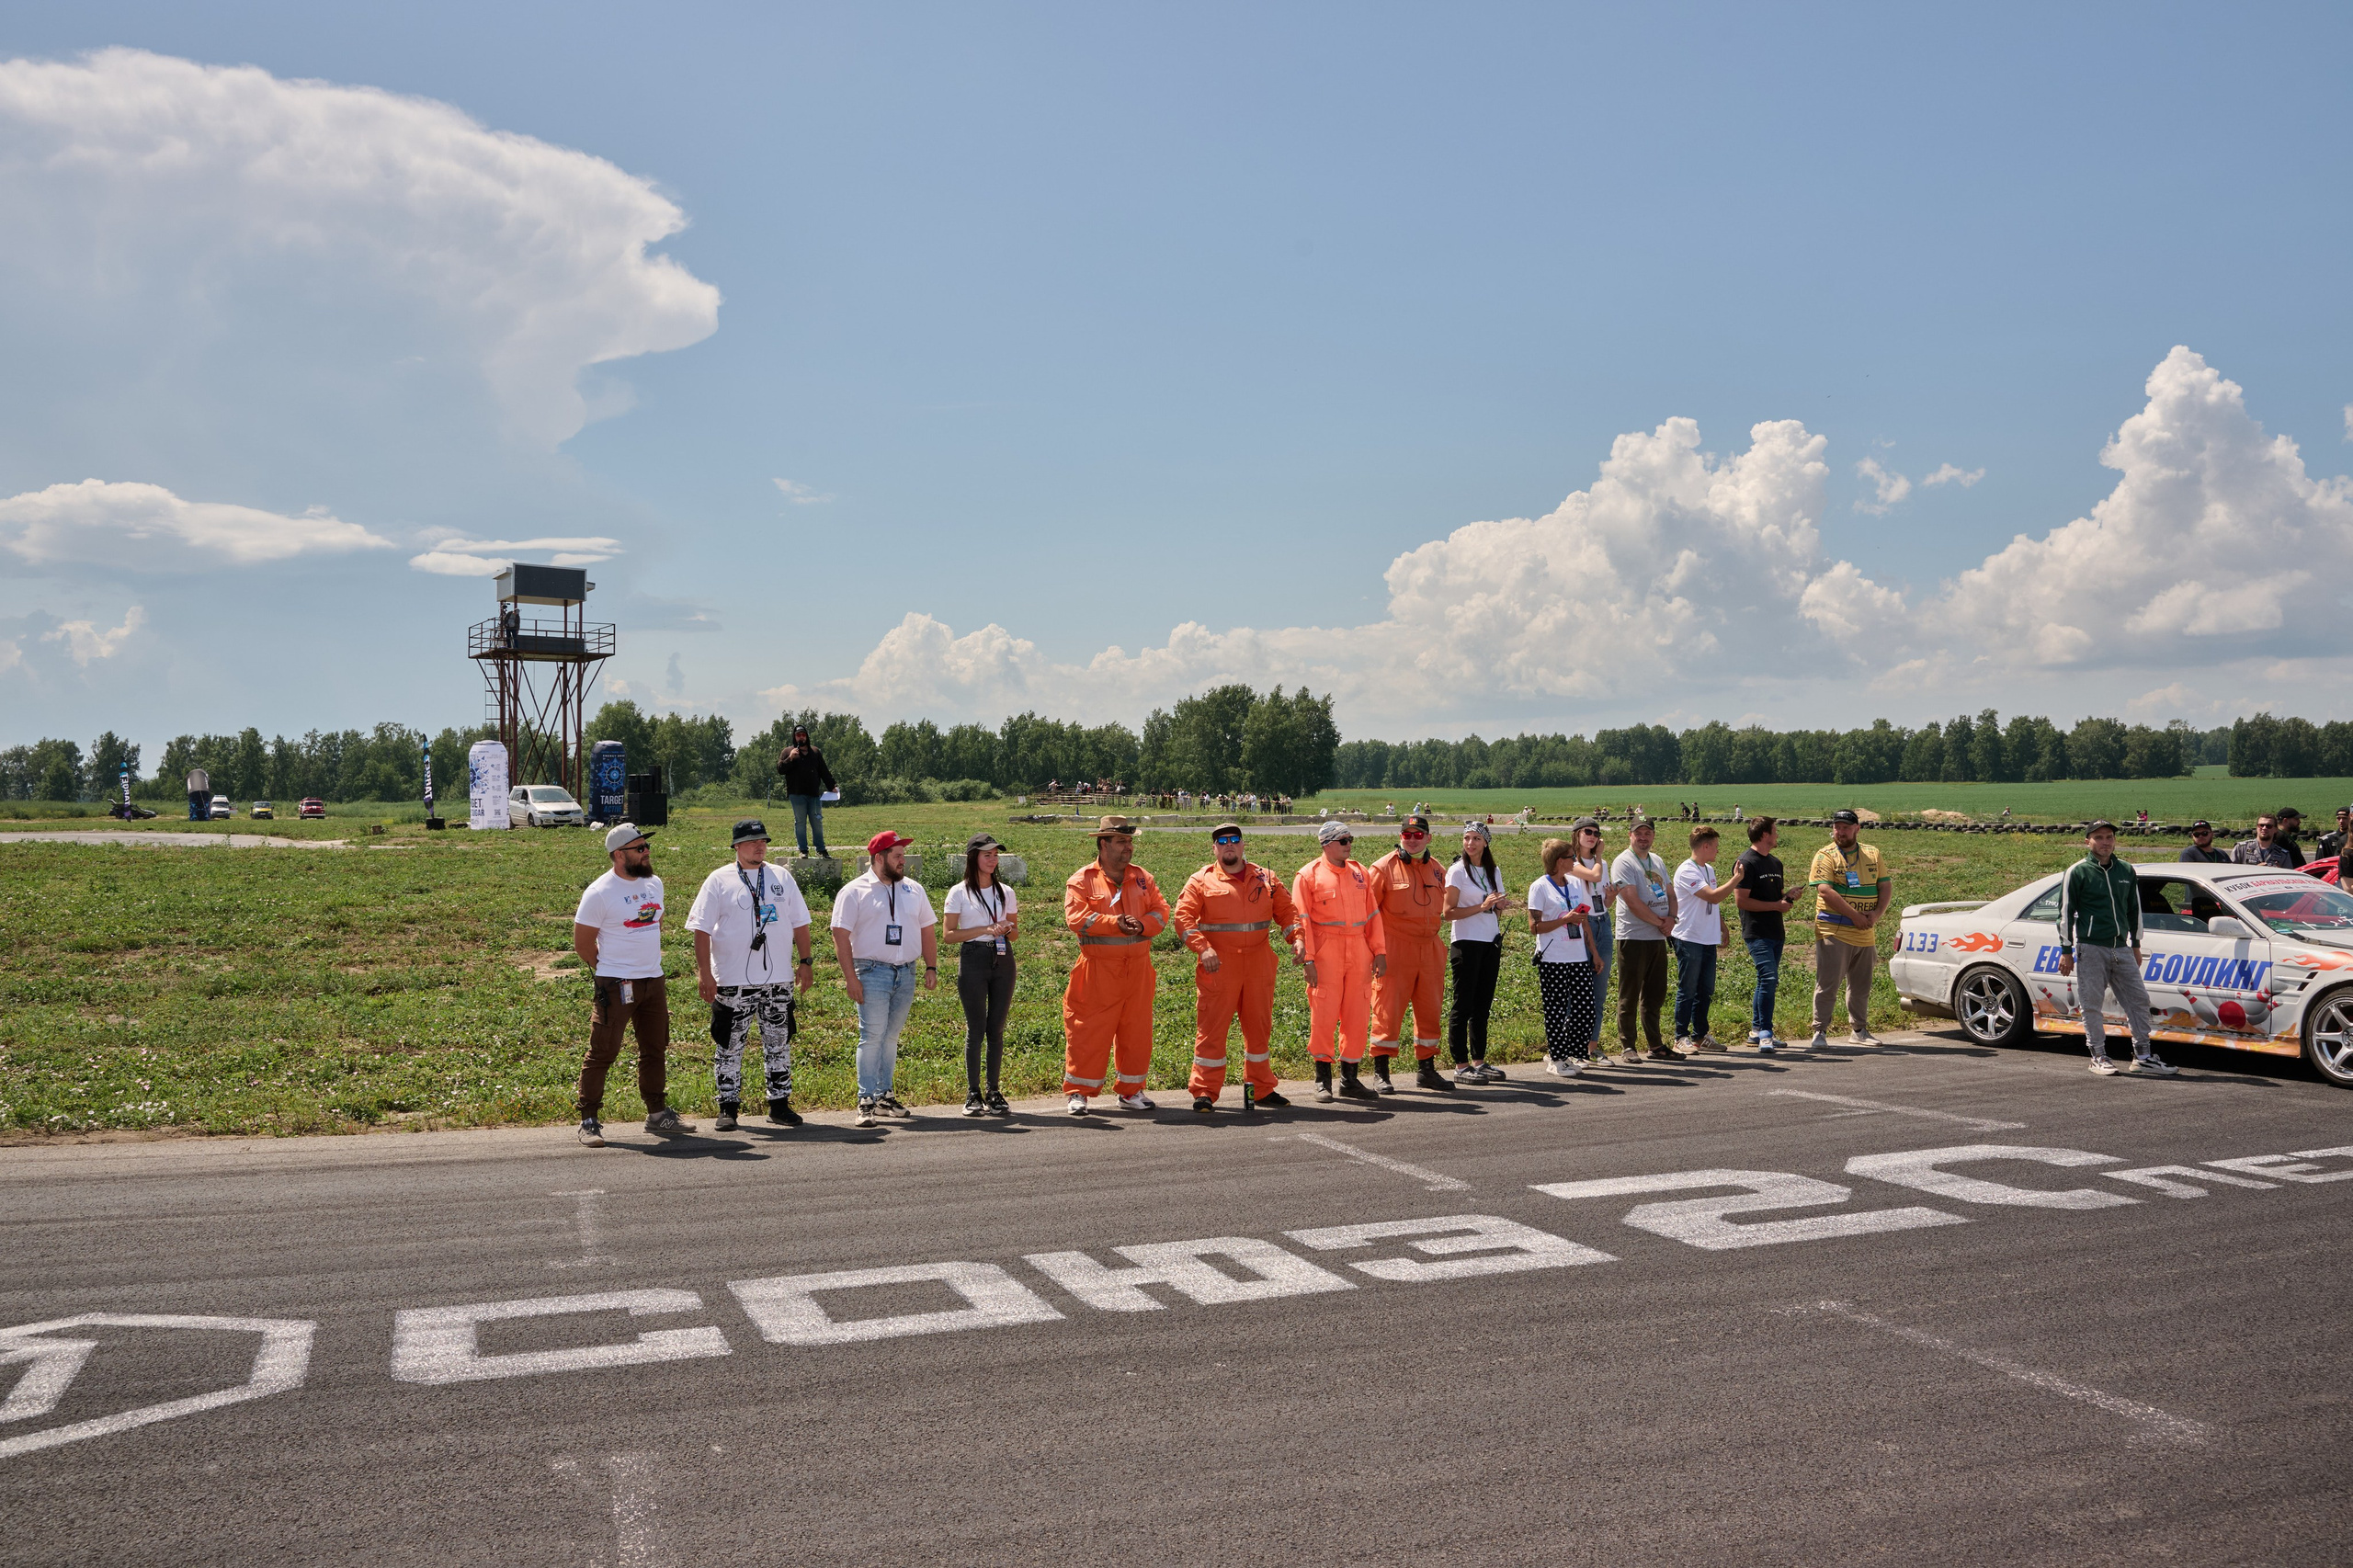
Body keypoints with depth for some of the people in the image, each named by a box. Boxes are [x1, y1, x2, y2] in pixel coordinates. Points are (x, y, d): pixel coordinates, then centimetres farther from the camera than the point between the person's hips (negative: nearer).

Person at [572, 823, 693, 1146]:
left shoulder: (653, 883, 8)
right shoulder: (600, 893, -13)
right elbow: (582, 942, -8)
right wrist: (609, 972, 0)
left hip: (654, 981, 7)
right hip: (616, 986, -7)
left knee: (655, 1050, 15)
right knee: (602, 1052, -6)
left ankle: (658, 1114, 27)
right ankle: (589, 1120, 3)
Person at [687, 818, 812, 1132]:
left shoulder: (782, 878, 9)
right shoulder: (719, 881, -2)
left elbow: (799, 923, 13)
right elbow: (702, 929, -5)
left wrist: (804, 963, 7)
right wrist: (704, 973, -11)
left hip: (779, 979, 3)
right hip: (732, 982, -3)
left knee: (779, 1044, 9)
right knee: (729, 1046, 2)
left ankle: (780, 1103, 18)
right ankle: (728, 1108, 12)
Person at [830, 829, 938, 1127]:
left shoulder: (914, 890, 13)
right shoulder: (854, 891, -3)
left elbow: (928, 930, 17)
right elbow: (841, 935, -8)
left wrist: (931, 968, 8)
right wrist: (850, 977, -14)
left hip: (906, 973, 5)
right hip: (873, 972, -5)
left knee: (891, 1036, 10)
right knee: (872, 1037, -8)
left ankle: (885, 1096, 17)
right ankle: (866, 1102, -5)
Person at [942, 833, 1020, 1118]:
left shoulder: (1005, 892, 11)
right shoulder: (959, 893, -1)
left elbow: (1015, 931, 17)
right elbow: (948, 934, -5)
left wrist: (1008, 929, -8)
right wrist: (985, 930, -14)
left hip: (1002, 959, 4)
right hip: (973, 959, -4)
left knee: (996, 1028, 5)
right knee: (976, 1027, -3)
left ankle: (994, 1091, 10)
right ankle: (973, 1094, 4)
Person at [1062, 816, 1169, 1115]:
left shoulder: (1143, 878, 12)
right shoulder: (1081, 880, -2)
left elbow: (1161, 910, 7)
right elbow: (1075, 917, -14)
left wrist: (1142, 924, -14)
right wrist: (1114, 923, -22)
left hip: (1138, 968, 4)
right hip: (1098, 970, -4)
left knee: (1136, 1031, 9)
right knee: (1089, 1032, -3)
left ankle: (1131, 1092, 22)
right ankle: (1079, 1093, 8)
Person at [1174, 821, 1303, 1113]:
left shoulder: (1265, 879, 11)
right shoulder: (1201, 881, 0)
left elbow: (1287, 910, 14)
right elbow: (1183, 917, -5)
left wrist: (1295, 938, -3)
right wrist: (1202, 947, -18)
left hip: (1258, 965, 4)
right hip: (1218, 966, -4)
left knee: (1259, 1026, 12)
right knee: (1212, 1028, -4)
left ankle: (1261, 1088, 25)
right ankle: (1205, 1092, 3)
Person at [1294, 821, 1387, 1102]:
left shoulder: (1359, 873, 13)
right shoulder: (1308, 875, -2)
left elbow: (1372, 913, 14)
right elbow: (1302, 920, -6)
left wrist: (1379, 951, 8)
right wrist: (1308, 958, -12)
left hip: (1359, 952, 5)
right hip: (1326, 955, -5)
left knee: (1357, 1015, 6)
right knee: (1323, 1015, -5)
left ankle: (1350, 1078, 16)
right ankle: (1323, 1080, 8)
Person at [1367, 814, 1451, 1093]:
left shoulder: (1437, 870, 12)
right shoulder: (1384, 867, -5)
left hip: (1430, 949, 6)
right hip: (1395, 949, -5)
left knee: (1429, 1010, 10)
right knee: (1389, 1008, -6)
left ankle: (1426, 1070, 22)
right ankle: (1380, 1072, 2)